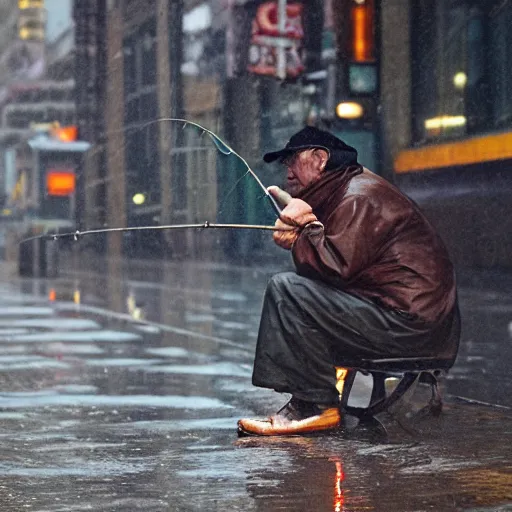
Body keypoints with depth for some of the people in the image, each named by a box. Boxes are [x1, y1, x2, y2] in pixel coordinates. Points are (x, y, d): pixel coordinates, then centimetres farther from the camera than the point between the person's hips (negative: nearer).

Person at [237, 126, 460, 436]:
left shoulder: (359, 198, -12)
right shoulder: (343, 191, 22)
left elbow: (337, 265, -22)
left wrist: (305, 230, -4)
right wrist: (303, 230, -2)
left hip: (409, 322, -11)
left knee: (286, 291, -16)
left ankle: (317, 407, -13)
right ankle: (307, 402, 14)